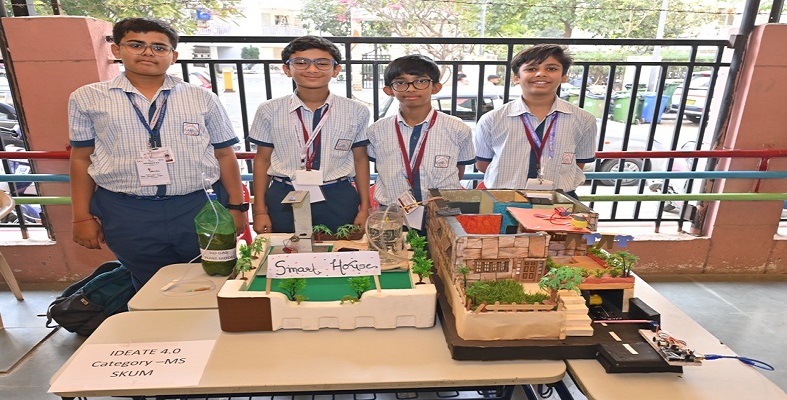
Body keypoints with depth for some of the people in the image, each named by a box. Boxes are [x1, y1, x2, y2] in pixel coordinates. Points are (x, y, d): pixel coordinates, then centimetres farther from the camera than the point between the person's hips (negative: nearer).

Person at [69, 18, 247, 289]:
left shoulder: (203, 99, 4)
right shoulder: (87, 98, 6)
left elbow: (224, 155, 5)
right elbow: (81, 158, 9)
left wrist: (236, 206, 2)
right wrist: (82, 217, 6)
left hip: (201, 207, 0)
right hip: (125, 214, 1)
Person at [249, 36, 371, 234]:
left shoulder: (356, 111, -1)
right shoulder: (269, 111, -1)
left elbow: (360, 159, 4)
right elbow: (262, 159, 4)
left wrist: (365, 208, 4)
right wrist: (260, 211, 4)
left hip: (339, 200, 0)